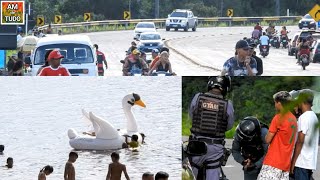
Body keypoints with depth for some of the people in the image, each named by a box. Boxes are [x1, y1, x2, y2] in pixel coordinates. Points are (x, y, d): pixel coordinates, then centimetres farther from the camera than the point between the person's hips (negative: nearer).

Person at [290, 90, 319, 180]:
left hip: (302, 162, -9)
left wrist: (293, 162, -12)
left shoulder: (303, 117, -12)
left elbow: (300, 142, -15)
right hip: (311, 162, 9)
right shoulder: (314, 117, 16)